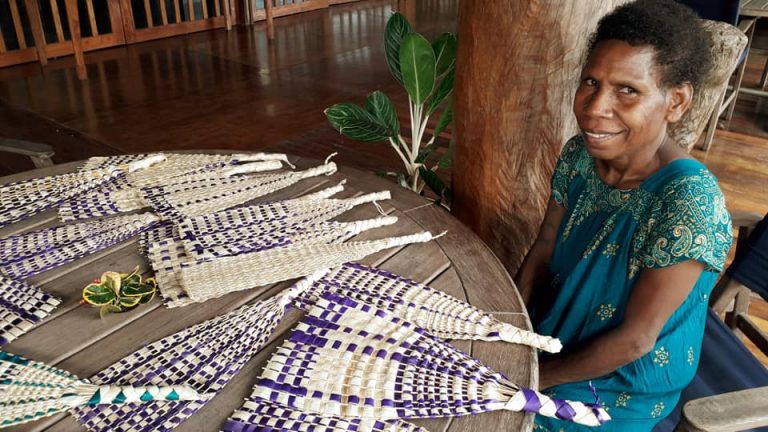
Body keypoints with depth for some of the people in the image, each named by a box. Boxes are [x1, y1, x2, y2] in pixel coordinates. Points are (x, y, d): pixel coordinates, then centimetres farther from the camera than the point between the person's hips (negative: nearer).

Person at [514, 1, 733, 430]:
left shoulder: (690, 202, -30)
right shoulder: (579, 154, -11)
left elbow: (634, 338, -24)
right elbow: (543, 250, -1)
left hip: (625, 382, -5)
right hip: (556, 329, 5)